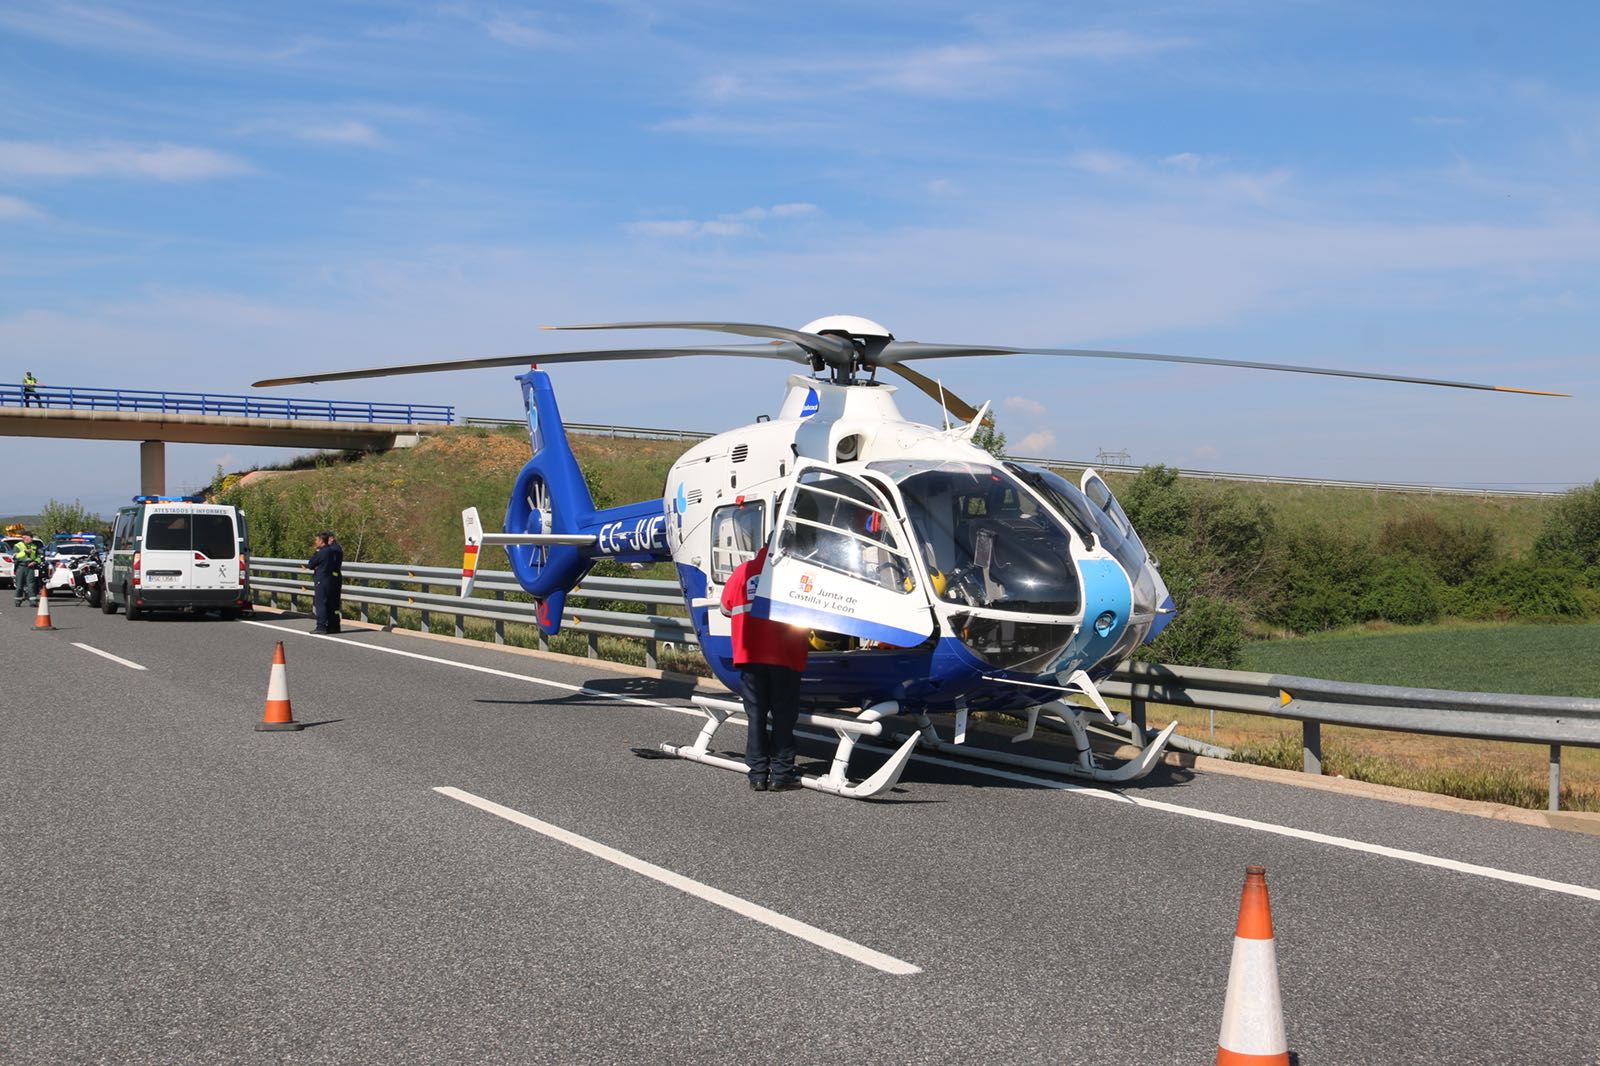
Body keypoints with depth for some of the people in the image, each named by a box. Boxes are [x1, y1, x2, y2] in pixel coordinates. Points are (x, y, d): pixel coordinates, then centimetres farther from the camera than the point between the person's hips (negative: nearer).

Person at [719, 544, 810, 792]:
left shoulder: (742, 571, 4)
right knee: (783, 715, 6)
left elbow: (726, 608, 14)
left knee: (756, 715, 9)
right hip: (786, 658, -2)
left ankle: (758, 773, 10)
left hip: (750, 656, 2)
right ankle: (781, 774, 5)